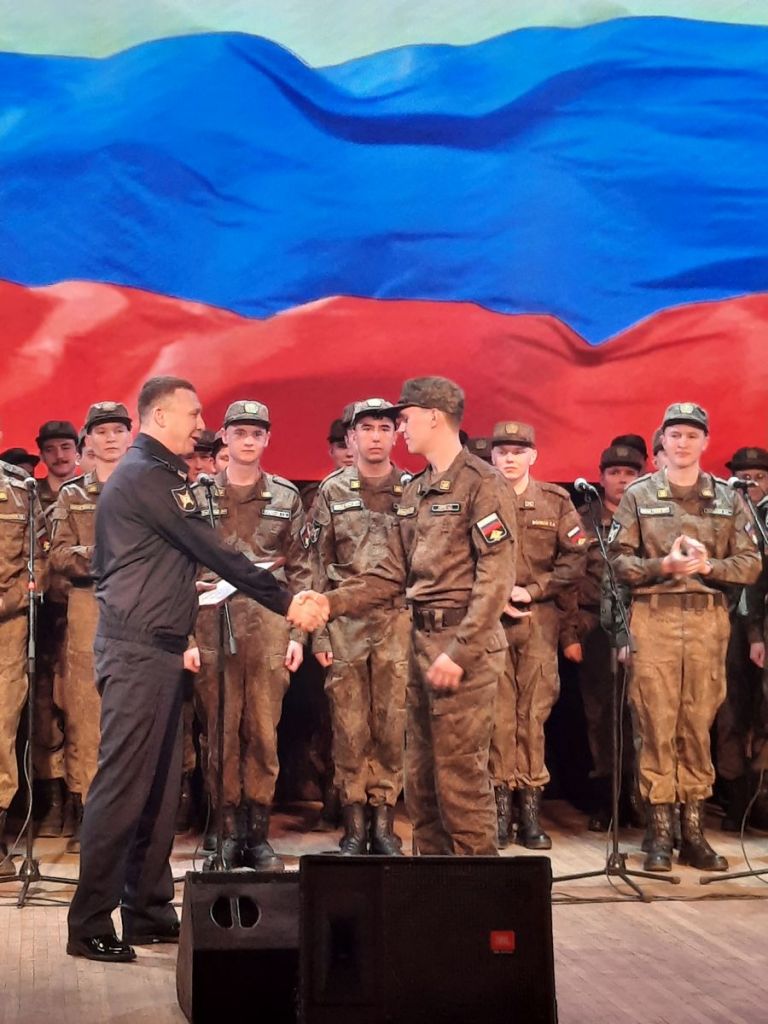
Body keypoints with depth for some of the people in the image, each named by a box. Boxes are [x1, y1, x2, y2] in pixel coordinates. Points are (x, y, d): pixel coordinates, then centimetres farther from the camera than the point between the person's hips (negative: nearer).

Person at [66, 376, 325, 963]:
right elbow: (214, 552, -15)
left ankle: (149, 912, 18)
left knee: (159, 788, 11)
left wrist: (179, 638, 20)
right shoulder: (147, 476, -13)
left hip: (159, 650, 10)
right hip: (137, 652, -10)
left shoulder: (157, 475, 19)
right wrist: (286, 602, -11)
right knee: (123, 786, -7)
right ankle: (90, 926, -2)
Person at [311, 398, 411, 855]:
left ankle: (384, 822, 12)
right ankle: (355, 825, 10)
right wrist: (319, 633, -1)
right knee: (350, 727, 2)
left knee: (392, 727, 2)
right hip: (345, 622, 0)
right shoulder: (332, 491, 6)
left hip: (399, 622, 0)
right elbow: (319, 566, 5)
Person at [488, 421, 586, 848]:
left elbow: (574, 559, 3)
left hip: (540, 618, 1)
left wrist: (531, 590, -6)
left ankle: (532, 807, 5)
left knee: (535, 712, 0)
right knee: (498, 713, -1)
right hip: (489, 618, -1)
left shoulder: (556, 501, 8)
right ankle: (502, 807, 5)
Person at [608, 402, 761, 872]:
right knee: (656, 725, -1)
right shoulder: (639, 495, 6)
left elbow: (750, 563, 4)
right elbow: (619, 560, 0)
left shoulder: (728, 498, 10)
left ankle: (694, 830, 13)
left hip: (709, 618, 1)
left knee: (699, 726, 5)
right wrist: (663, 565, -15)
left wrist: (708, 566, -12)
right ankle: (661, 832, 6)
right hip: (653, 618, -1)